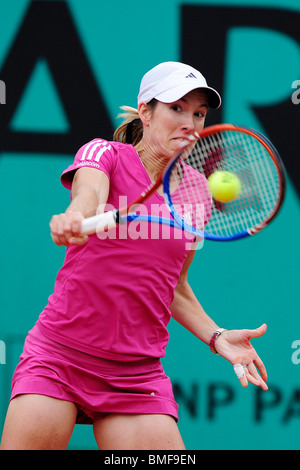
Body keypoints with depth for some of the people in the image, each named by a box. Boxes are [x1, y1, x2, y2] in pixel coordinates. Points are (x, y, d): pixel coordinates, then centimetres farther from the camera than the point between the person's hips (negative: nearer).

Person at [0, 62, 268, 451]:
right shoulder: (104, 154, 0)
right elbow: (89, 191, -25)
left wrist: (216, 337, 6)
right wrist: (76, 217, -47)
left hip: (138, 372, 3)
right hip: (59, 355, -3)